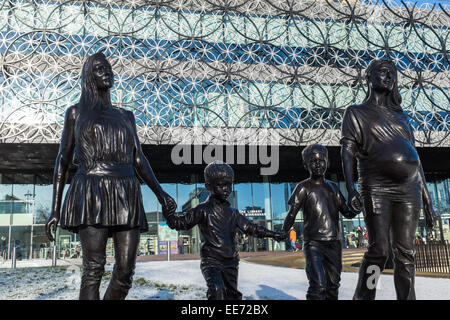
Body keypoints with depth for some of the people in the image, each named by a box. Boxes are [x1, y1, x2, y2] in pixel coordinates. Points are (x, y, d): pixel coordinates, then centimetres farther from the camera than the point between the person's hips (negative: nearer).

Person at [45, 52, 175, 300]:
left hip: (126, 198, 4)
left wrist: (159, 191, 0)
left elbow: (139, 160, 17)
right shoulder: (76, 112, 14)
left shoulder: (126, 116, 23)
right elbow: (63, 160, 10)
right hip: (92, 196, -4)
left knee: (125, 271, -2)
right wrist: (55, 208, 2)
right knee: (94, 270, -11)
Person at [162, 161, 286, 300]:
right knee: (217, 289, -27)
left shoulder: (233, 213, 9)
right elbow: (181, 222, -8)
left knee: (232, 294, 13)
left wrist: (272, 234, 13)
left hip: (230, 262, 6)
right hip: (211, 261, -5)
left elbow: (250, 227, 16)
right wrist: (169, 215, -28)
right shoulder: (203, 210, -7)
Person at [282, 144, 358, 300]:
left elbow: (347, 213, 13)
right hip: (313, 243, -5)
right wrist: (283, 233, -22)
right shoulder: (303, 187, -1)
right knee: (318, 285, -16)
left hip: (334, 242, 5)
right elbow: (291, 214, -8)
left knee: (333, 285, 10)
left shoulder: (332, 187, 14)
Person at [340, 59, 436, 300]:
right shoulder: (356, 113, 9)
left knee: (405, 253, 2)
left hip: (408, 189, 5)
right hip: (376, 189, -4)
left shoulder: (401, 117, 23)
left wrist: (427, 199, 15)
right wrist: (350, 189, -20)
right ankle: (363, 297, -1)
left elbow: (415, 158, 21)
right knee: (378, 250, -10)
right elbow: (347, 151, -5)